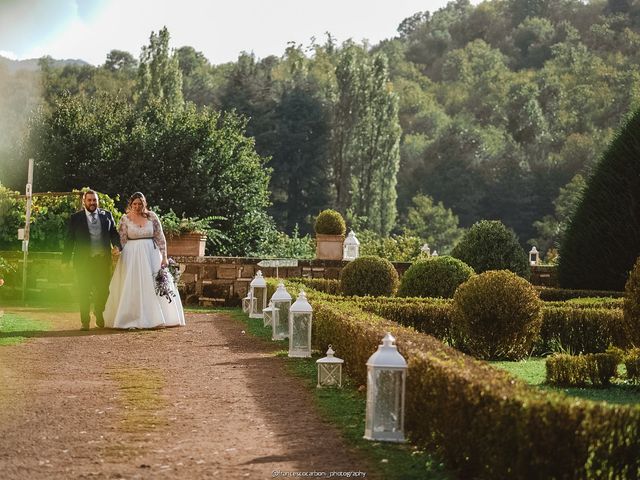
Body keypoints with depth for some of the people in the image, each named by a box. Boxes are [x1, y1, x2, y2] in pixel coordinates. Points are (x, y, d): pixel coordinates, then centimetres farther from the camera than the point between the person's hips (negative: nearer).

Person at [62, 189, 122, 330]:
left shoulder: (107, 215, 9)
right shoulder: (76, 218, 4)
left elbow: (114, 233, 11)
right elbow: (70, 240, 3)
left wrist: (117, 246, -10)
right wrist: (65, 259, -2)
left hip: (103, 259, 2)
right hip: (83, 261, -2)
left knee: (103, 290, 6)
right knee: (84, 292, 1)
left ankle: (99, 317, 28)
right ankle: (85, 321, 10)